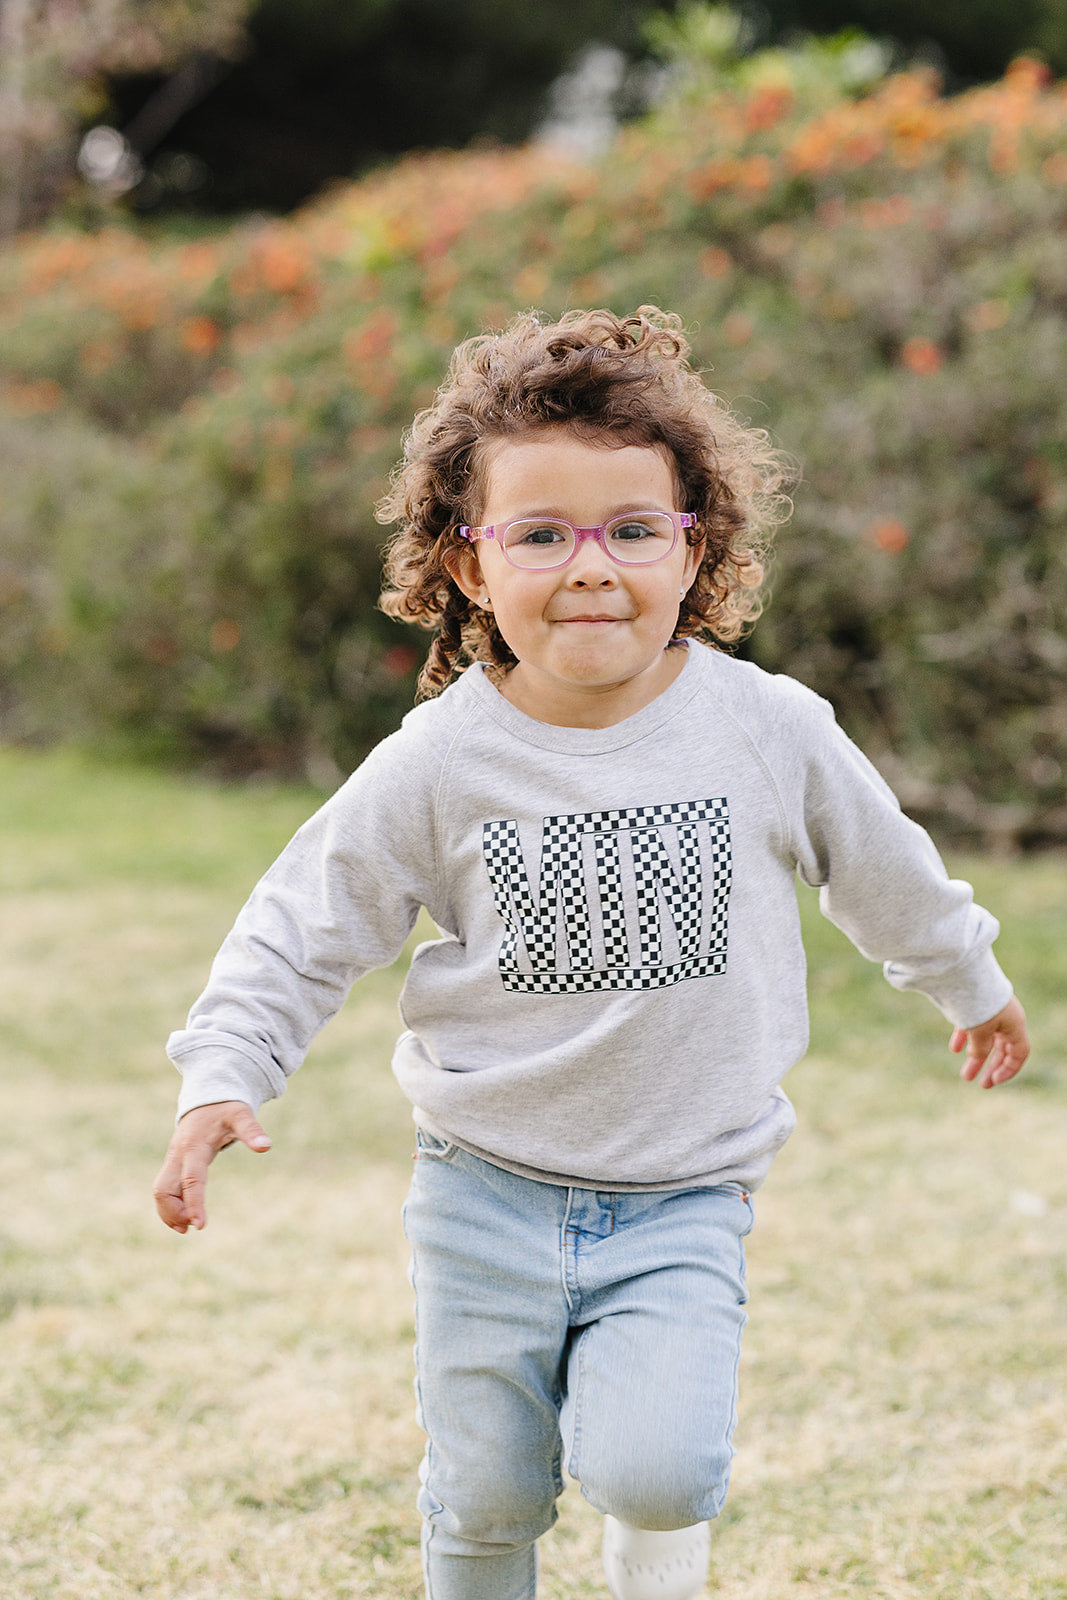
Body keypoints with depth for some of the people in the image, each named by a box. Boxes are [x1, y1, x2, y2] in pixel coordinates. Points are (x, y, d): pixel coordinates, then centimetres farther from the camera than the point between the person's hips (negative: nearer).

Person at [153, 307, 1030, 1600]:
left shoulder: (769, 730, -8)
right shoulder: (441, 763, -9)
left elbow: (885, 873, 11)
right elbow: (307, 926, 1)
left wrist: (971, 986, 26)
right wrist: (220, 1081, -10)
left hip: (683, 1197, -1)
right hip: (489, 1190, 1)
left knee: (650, 1470, -19)